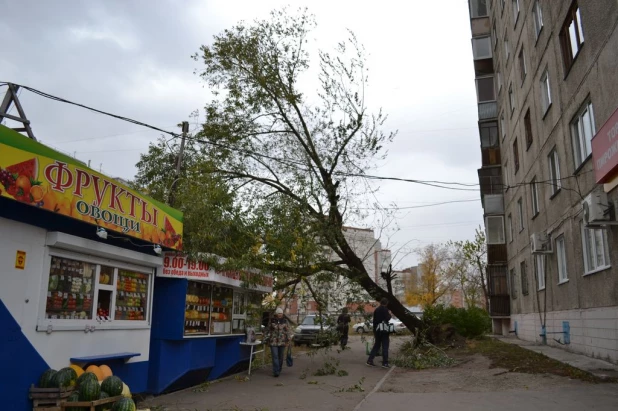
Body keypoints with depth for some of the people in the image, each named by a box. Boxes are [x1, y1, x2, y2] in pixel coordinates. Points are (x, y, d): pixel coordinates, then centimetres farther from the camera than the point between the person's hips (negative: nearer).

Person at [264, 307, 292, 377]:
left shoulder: (285, 321, 3)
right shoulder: (272, 321, 2)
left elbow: (288, 331, 2)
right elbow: (268, 330, 7)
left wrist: (288, 340, -4)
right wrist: (267, 339, 2)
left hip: (282, 342, 1)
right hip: (273, 342, -1)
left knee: (281, 357, 8)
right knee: (275, 356, -8)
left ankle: (279, 370, 23)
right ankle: (276, 372, -9)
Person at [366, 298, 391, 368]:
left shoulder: (376, 310, 11)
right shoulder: (385, 310, -10)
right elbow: (387, 319, -20)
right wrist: (389, 314, 1)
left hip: (377, 330, 6)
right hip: (384, 330, -6)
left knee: (376, 345, 14)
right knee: (385, 346, -1)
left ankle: (370, 360, 10)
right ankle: (385, 363, -1)